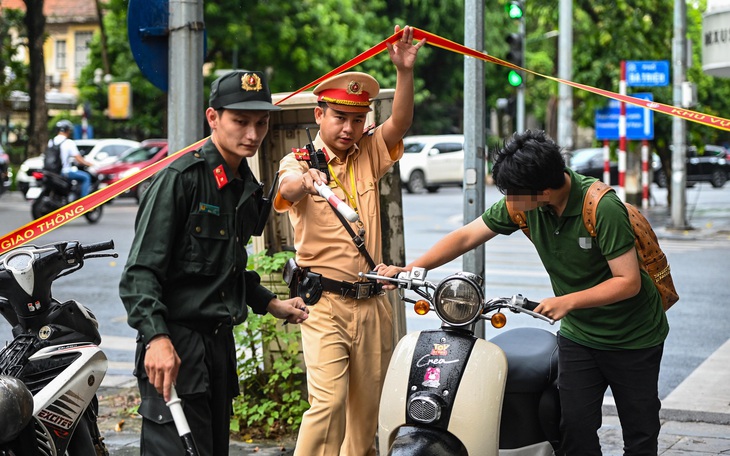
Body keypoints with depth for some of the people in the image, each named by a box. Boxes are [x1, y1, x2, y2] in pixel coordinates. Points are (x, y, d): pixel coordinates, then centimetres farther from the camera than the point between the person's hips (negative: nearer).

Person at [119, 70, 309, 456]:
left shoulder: (248, 189, 15)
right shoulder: (181, 178, -11)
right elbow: (142, 269, -17)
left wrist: (270, 304, 20)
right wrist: (156, 338, -28)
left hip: (220, 340, 8)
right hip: (174, 343, -8)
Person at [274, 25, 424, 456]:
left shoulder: (369, 155, 10)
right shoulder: (299, 160, -4)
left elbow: (400, 123, -6)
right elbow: (287, 189, -26)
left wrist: (405, 71, -22)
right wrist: (304, 179, -50)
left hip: (371, 304, 5)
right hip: (324, 303, -5)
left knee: (367, 411, 12)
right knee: (328, 401, -18)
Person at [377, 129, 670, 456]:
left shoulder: (602, 208, -27)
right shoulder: (522, 203, -10)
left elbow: (629, 281, -25)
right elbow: (467, 236, -3)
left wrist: (567, 301, -32)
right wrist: (408, 269, -14)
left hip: (633, 339, -4)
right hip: (578, 333, 5)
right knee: (576, 429, -3)